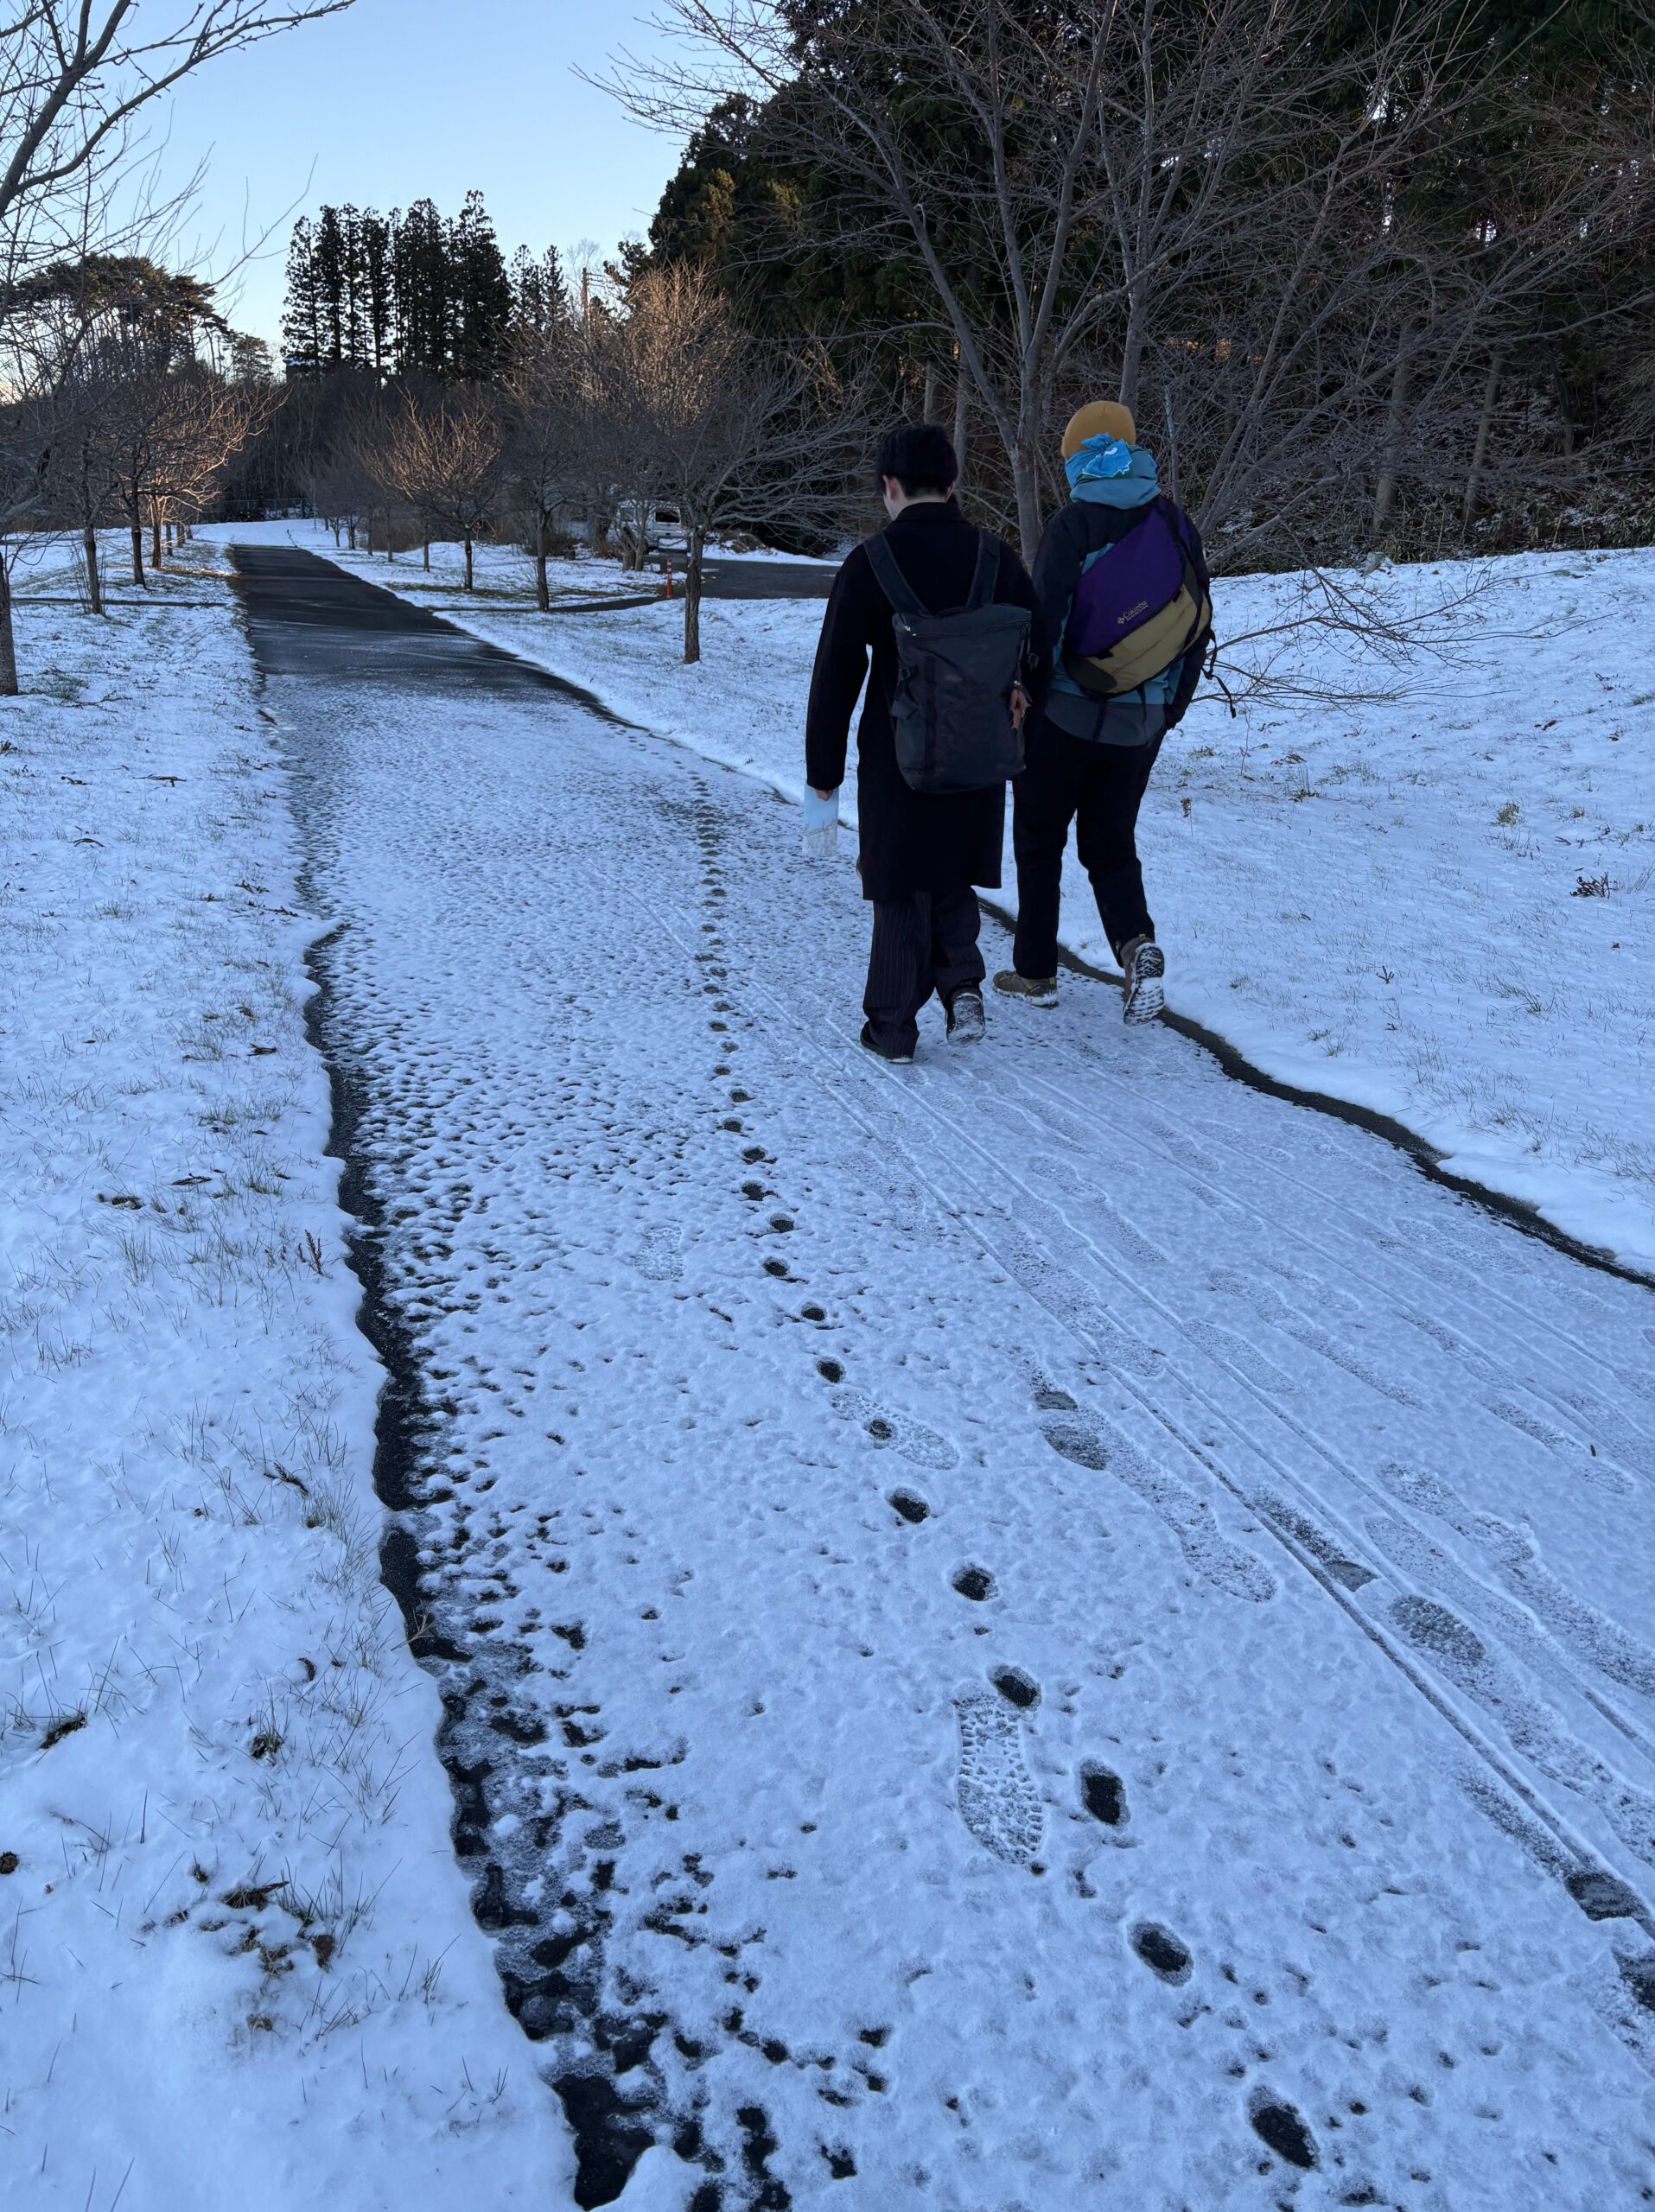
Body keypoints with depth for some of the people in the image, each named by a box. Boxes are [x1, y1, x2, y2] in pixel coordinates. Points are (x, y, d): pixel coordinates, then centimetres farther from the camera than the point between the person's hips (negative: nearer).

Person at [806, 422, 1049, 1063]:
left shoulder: (870, 563, -10)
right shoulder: (995, 557, 1)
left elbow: (837, 672, -8)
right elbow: (1037, 654, 6)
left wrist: (823, 765, -1)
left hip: (897, 757, -3)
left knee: (901, 891, 8)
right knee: (953, 878, 21)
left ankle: (894, 1027, 14)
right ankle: (962, 982, 3)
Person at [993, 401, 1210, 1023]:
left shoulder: (1073, 526, -12)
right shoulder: (1177, 524, 5)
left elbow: (1044, 622, -15)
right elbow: (1198, 622, 10)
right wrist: (1172, 706, 19)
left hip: (1067, 715, -4)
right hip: (1141, 721, 5)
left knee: (1039, 840, 11)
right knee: (1111, 842, 15)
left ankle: (1035, 971, 16)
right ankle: (1137, 944, -9)